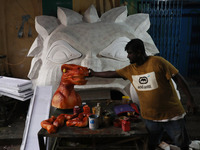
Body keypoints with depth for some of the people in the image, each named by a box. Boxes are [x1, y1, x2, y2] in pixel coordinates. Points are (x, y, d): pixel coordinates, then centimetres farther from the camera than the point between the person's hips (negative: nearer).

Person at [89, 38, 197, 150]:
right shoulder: (130, 69, 2)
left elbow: (178, 78, -10)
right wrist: (94, 74, 18)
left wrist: (190, 98, -11)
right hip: (150, 117, 4)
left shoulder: (158, 62, -15)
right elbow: (112, 74, 12)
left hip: (171, 114, -4)